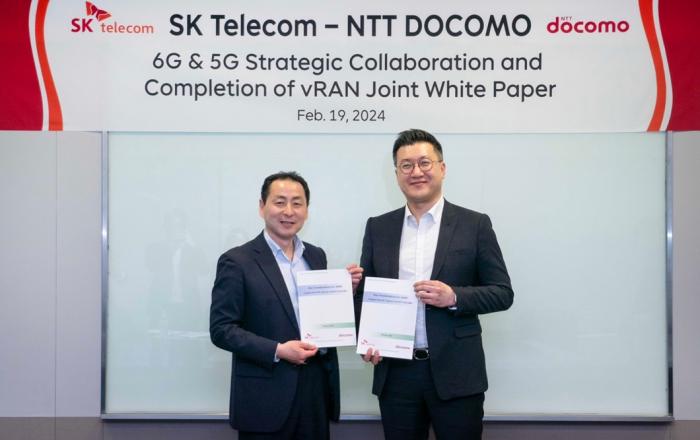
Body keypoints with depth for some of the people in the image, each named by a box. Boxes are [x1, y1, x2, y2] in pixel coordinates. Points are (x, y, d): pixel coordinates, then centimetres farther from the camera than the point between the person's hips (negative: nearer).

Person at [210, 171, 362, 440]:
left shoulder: (316, 256, 9)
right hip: (266, 395, -5)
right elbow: (221, 329, -10)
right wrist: (277, 351, -19)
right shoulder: (237, 261, -8)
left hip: (317, 386, 5)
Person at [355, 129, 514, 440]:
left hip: (456, 373, -2)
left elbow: (503, 293, 0)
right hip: (395, 373, 2)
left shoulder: (474, 225, -1)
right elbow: (363, 292, 11)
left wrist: (454, 297, -16)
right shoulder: (378, 228, 8)